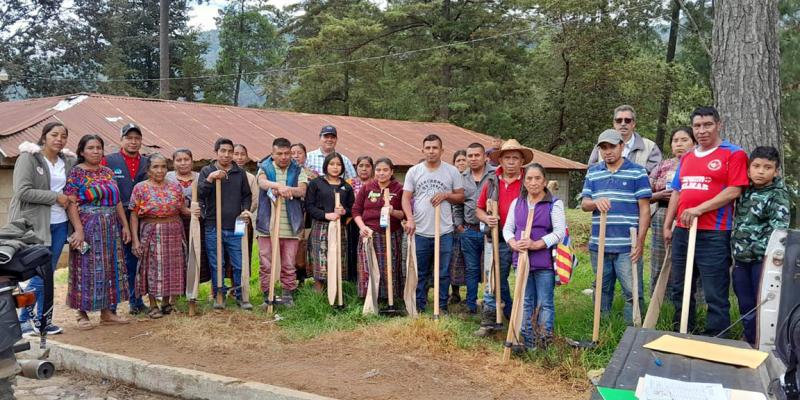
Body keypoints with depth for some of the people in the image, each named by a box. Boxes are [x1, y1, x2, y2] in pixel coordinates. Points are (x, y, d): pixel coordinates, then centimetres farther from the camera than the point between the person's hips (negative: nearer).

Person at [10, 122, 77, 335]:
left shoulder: (69, 161, 8)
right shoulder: (28, 158, -6)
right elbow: (22, 191, -15)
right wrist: (55, 197, -14)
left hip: (59, 224, 6)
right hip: (35, 224, -5)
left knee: (48, 273, 11)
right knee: (39, 274, -6)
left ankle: (42, 319, 20)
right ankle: (22, 319, 11)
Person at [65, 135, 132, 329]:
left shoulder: (108, 172, 12)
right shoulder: (76, 173, -5)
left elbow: (118, 201, 14)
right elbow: (71, 204, -11)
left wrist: (125, 225, 9)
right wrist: (79, 230, -20)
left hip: (111, 229, 6)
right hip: (88, 228, -6)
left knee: (110, 267, 8)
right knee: (87, 269, -2)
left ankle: (107, 311, 16)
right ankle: (82, 313, 8)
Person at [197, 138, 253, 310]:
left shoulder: (240, 173, 11)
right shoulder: (207, 171, 5)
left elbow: (247, 195, 16)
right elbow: (199, 194, -5)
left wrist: (245, 210, -1)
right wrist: (210, 179, -19)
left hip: (235, 228, 1)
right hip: (213, 227, -1)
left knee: (240, 264, 2)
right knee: (216, 265, 6)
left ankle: (240, 296, 14)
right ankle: (219, 296, 18)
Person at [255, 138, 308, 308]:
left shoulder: (298, 171, 9)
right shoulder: (265, 168, 7)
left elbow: (302, 191, -8)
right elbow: (263, 183, -16)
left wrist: (284, 189, -27)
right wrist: (279, 186, -37)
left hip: (290, 225, 0)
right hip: (267, 224, 0)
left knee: (289, 265, 6)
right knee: (266, 265, 2)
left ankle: (288, 295, 17)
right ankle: (268, 296, 12)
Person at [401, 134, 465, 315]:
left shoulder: (452, 171, 3)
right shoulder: (414, 171, 3)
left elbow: (461, 197, 8)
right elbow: (406, 198, 1)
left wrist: (445, 195, -11)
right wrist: (410, 218, -14)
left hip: (444, 232, 0)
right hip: (420, 232, 0)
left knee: (443, 273, 7)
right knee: (419, 273, 9)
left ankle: (442, 307, 19)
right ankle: (419, 307, 21)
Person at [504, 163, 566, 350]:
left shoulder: (554, 204, -4)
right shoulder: (516, 203, 9)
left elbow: (559, 232, -11)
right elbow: (507, 228, 11)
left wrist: (537, 244, -20)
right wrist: (513, 243, -9)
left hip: (545, 261, -4)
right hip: (522, 259, 4)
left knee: (545, 303, 3)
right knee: (526, 302, 12)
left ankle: (545, 340, 13)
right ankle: (527, 340, 21)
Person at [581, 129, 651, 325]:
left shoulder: (637, 172, 0)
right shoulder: (593, 173, 11)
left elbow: (644, 209, -3)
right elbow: (584, 204, 8)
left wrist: (640, 241, -11)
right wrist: (595, 202, -17)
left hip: (627, 246, -4)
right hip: (598, 245, 4)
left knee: (633, 292, -4)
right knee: (602, 291, 13)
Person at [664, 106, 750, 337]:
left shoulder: (733, 154, -3)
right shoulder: (687, 158, 17)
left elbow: (734, 191, -13)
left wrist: (699, 209, -18)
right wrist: (667, 225, 14)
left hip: (714, 235, -7)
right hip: (682, 232, 7)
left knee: (715, 296, -3)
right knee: (680, 291, 15)